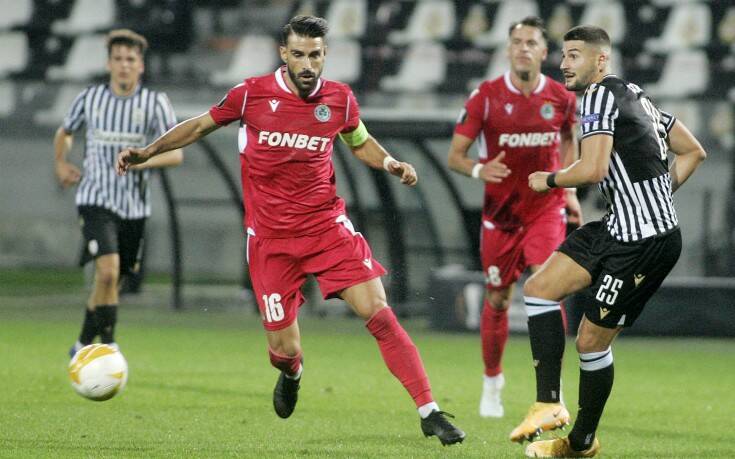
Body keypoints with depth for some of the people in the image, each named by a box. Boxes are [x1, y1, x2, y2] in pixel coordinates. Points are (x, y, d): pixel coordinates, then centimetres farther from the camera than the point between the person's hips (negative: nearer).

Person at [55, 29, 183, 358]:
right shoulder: (90, 98, 2)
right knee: (108, 271, -21)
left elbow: (175, 154, -8)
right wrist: (61, 164, 17)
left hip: (134, 206, 2)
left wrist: (142, 161, -22)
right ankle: (108, 345, -15)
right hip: (96, 199, -2)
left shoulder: (155, 103, -2)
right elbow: (65, 132, 23)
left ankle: (84, 344, 29)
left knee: (112, 280, 11)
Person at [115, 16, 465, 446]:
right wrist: (147, 152, 6)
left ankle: (430, 413, -11)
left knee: (379, 313, -15)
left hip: (327, 225, 1)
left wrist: (391, 164, 0)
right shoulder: (251, 94, -6)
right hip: (271, 240, -1)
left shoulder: (339, 99, -1)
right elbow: (202, 125, 11)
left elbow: (360, 142, 19)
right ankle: (292, 375, 40)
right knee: (284, 350, -1)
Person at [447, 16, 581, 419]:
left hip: (546, 208, 0)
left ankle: (550, 392, -14)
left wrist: (570, 190, 9)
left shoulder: (561, 98, -3)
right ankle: (492, 380, 31)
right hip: (501, 211, 0)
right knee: (498, 299, 8)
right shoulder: (486, 96, -10)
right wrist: (479, 170, -30)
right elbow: (455, 155, -9)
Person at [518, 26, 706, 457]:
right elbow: (694, 152, 23)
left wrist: (549, 180, -5)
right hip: (618, 228, 10)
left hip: (644, 243, -10)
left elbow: (593, 169, -24)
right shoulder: (635, 94, 17)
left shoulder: (600, 94, -11)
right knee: (538, 288, 7)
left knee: (592, 340, -4)